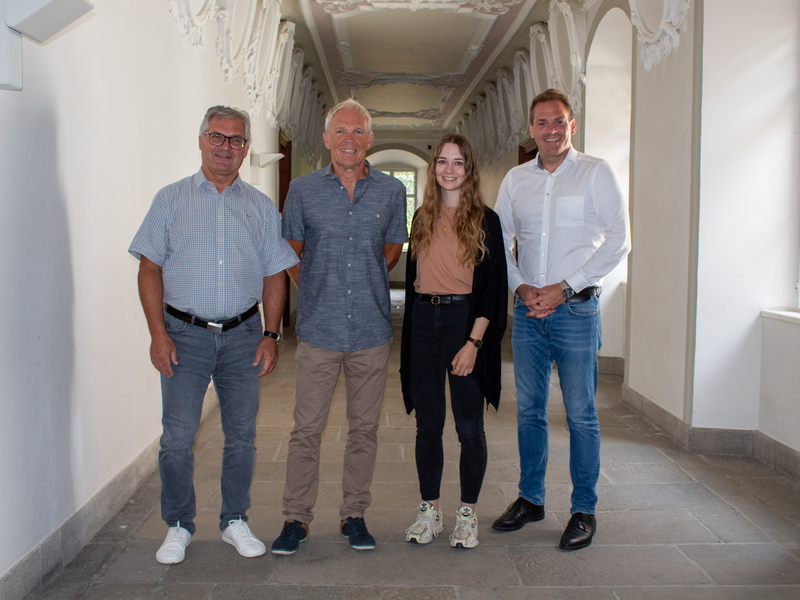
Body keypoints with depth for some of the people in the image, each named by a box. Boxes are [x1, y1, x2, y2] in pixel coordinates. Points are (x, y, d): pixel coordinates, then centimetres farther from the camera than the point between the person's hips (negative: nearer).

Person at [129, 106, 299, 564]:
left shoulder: (262, 207, 9)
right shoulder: (172, 199, 5)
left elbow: (275, 276, 9)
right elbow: (150, 269, 2)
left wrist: (271, 335, 0)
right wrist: (158, 333, -7)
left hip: (243, 335, 2)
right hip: (185, 334, -1)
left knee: (242, 435, 7)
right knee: (178, 436, -1)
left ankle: (235, 521, 24)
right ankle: (178, 526, 17)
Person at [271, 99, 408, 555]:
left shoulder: (392, 191, 5)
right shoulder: (303, 190, 3)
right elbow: (291, 252, 12)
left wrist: (368, 284, 11)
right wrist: (317, 290, 8)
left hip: (373, 329, 1)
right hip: (319, 329, -1)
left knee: (365, 428, 9)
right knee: (307, 429, 2)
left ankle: (354, 515, 23)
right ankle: (297, 518, 17)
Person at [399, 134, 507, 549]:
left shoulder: (484, 220, -1)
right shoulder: (422, 219, 12)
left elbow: (493, 286, -6)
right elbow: (411, 278, 15)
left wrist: (474, 341, -14)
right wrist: (409, 336, 8)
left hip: (465, 321, -4)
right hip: (424, 321, 4)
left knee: (469, 426, 3)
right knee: (428, 424, 9)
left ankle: (467, 513, 18)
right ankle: (429, 510, 21)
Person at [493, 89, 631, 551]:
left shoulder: (597, 173, -2)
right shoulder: (516, 179, 11)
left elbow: (619, 241, -7)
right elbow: (500, 243, 13)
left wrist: (563, 288, -13)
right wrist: (521, 287, -5)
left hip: (576, 308, -4)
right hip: (528, 309, 4)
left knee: (581, 414, 2)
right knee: (529, 409, 11)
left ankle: (584, 510, 15)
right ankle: (531, 499, 26)